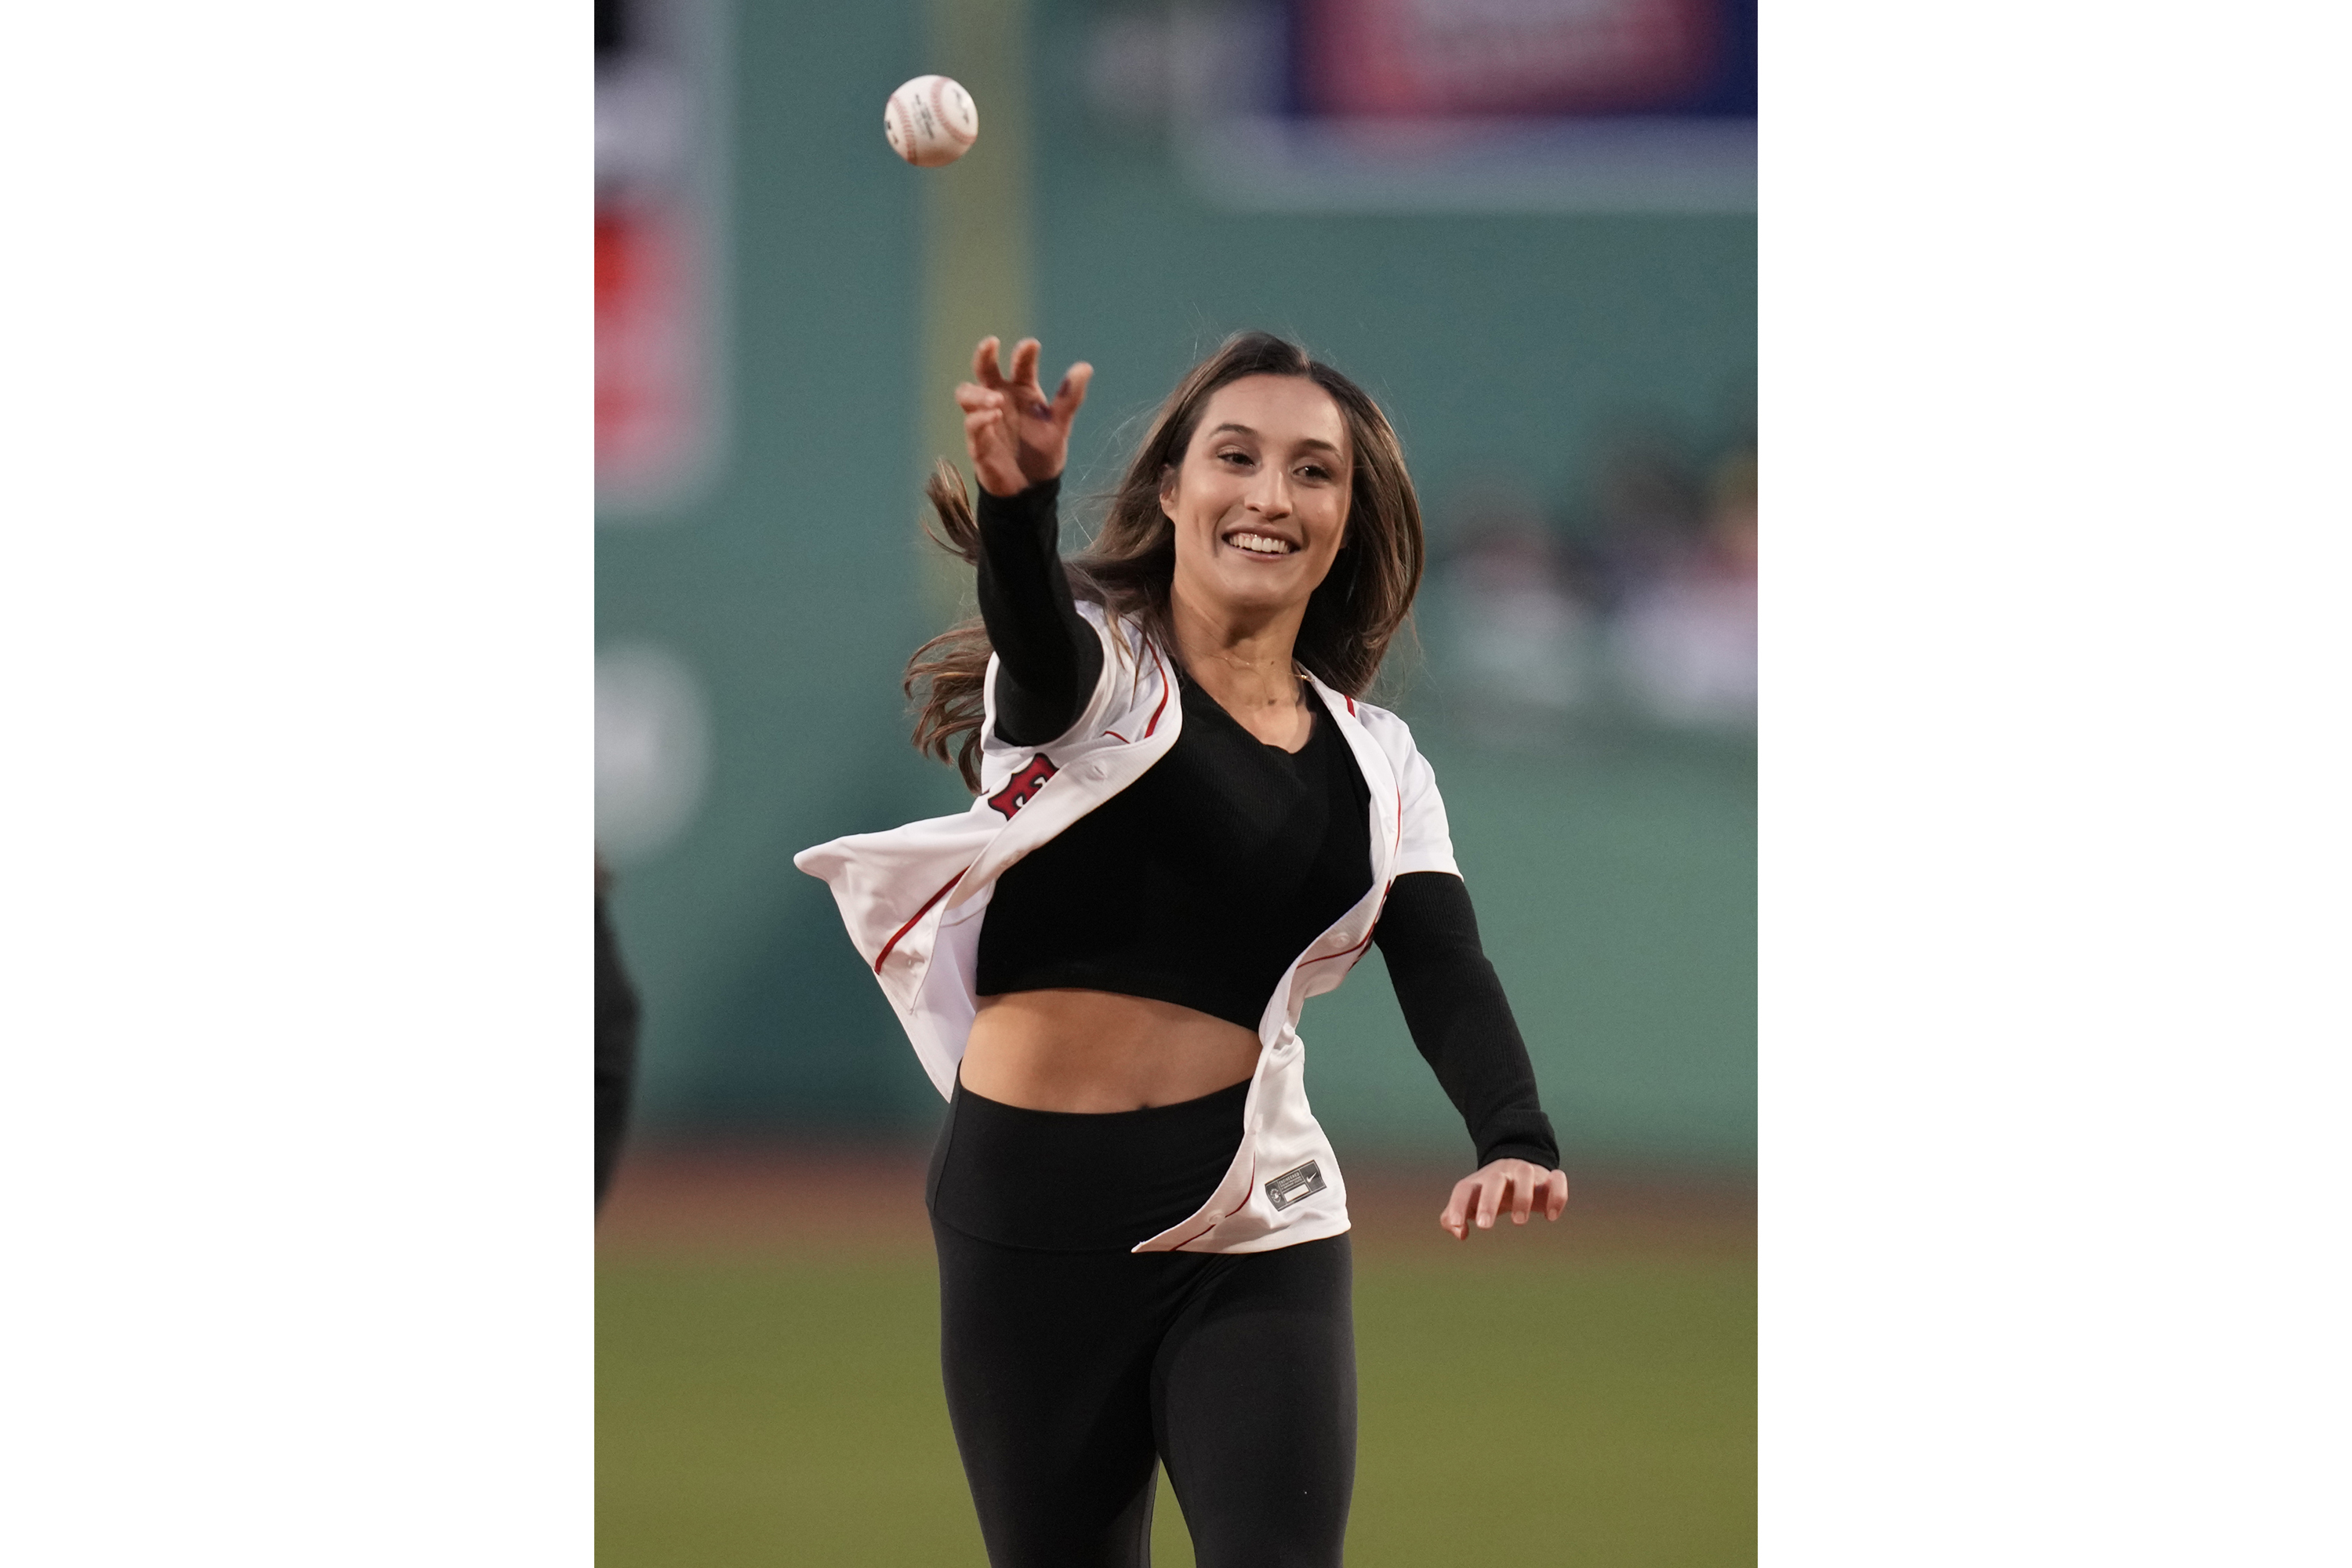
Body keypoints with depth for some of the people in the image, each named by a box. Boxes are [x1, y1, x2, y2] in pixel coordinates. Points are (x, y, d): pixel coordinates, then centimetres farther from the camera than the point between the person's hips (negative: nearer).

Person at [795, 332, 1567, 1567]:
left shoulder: (1373, 760, 12)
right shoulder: (1095, 665, 0)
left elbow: (1444, 972, -1)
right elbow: (1041, 647, -25)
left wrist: (1513, 1141, -23)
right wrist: (1017, 503, -49)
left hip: (1255, 1222, 2)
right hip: (1035, 1207, -2)